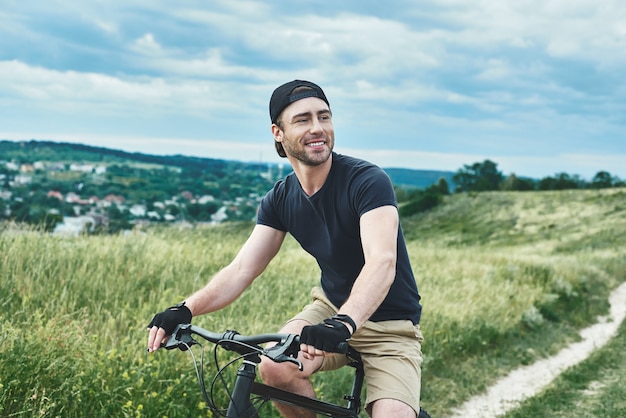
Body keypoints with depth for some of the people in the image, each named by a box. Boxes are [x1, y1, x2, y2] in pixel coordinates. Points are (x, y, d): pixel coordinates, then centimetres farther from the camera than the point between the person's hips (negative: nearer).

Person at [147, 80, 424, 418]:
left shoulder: (367, 181, -20)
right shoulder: (280, 199, -3)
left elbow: (382, 263, -33)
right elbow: (241, 270, -6)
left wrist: (342, 323, -50)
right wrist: (185, 309, -24)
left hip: (390, 326, -4)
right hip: (331, 307, 4)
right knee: (274, 367, -26)